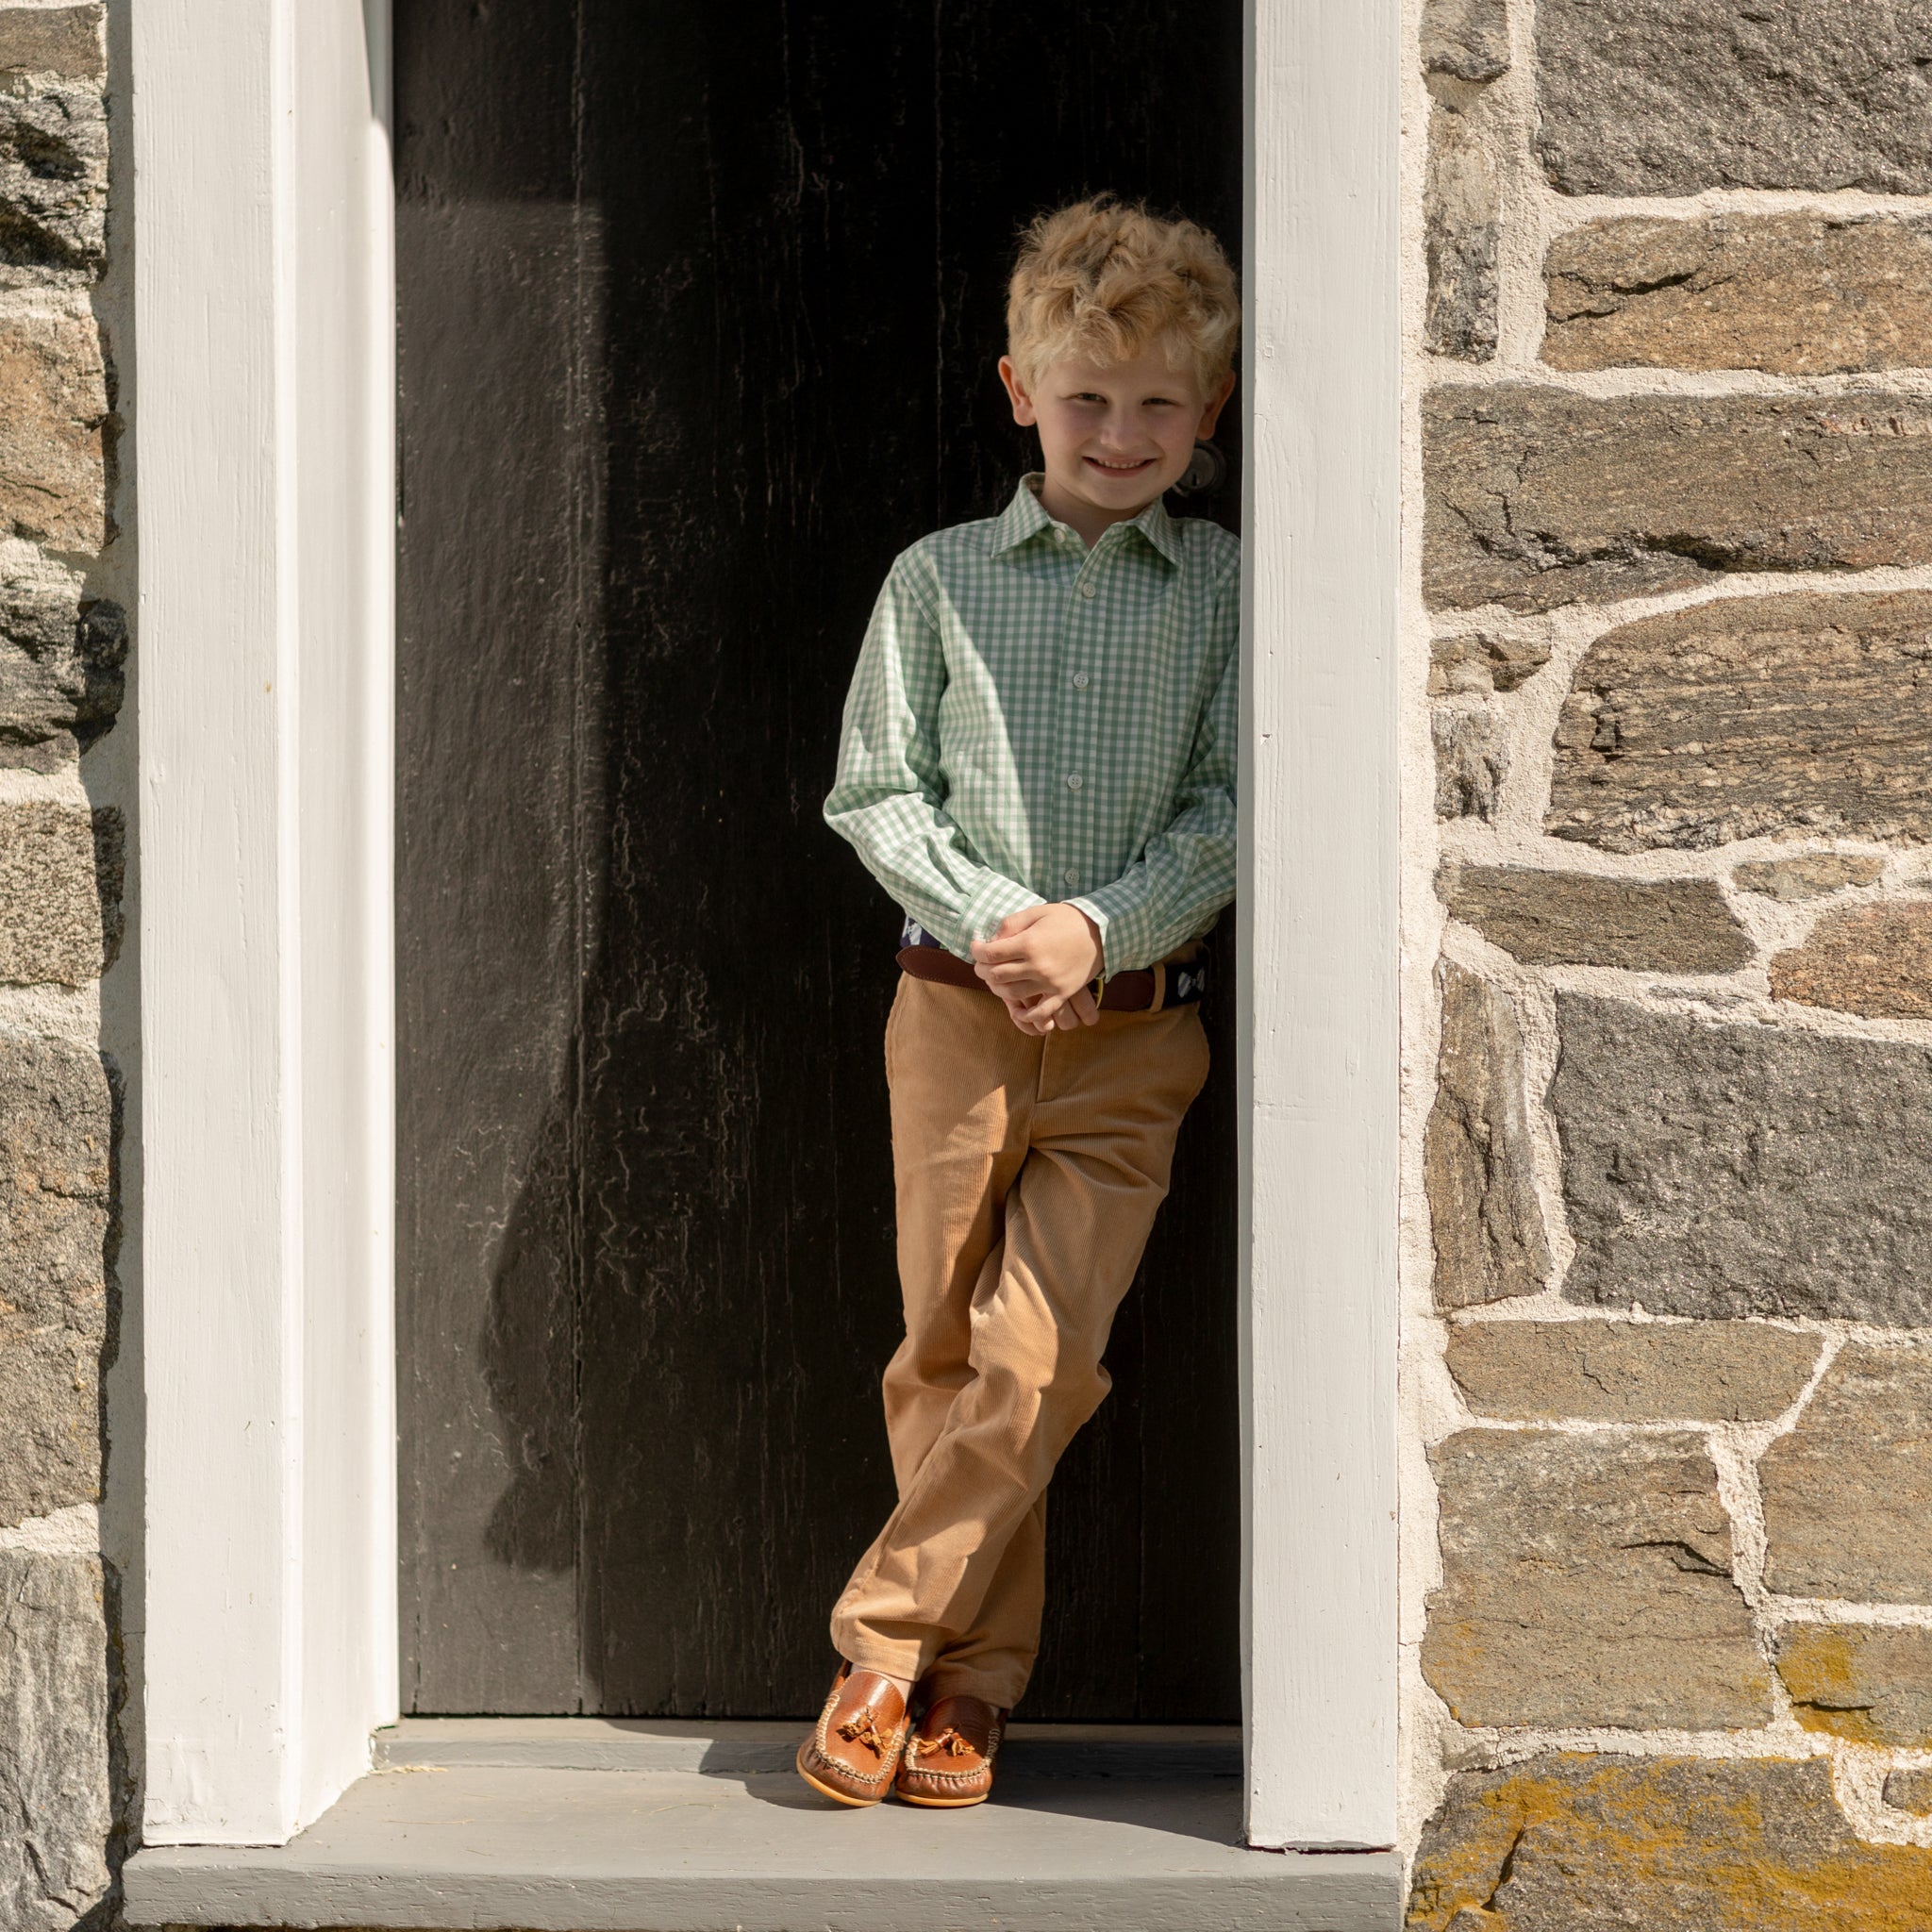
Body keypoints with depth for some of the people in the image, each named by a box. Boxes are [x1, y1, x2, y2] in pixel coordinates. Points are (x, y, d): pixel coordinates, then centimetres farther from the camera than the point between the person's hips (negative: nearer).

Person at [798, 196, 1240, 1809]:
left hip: (1132, 1025, -1)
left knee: (1044, 1361, -9)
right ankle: (976, 1675, 17)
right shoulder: (939, 578, 5)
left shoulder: (1228, 588, 4)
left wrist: (1101, 926, -13)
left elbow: (1233, 807, 0)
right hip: (957, 1008, 1)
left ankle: (888, 1647, 4)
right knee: (946, 1355, 4)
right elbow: (874, 792, 4)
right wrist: (990, 919, -10)